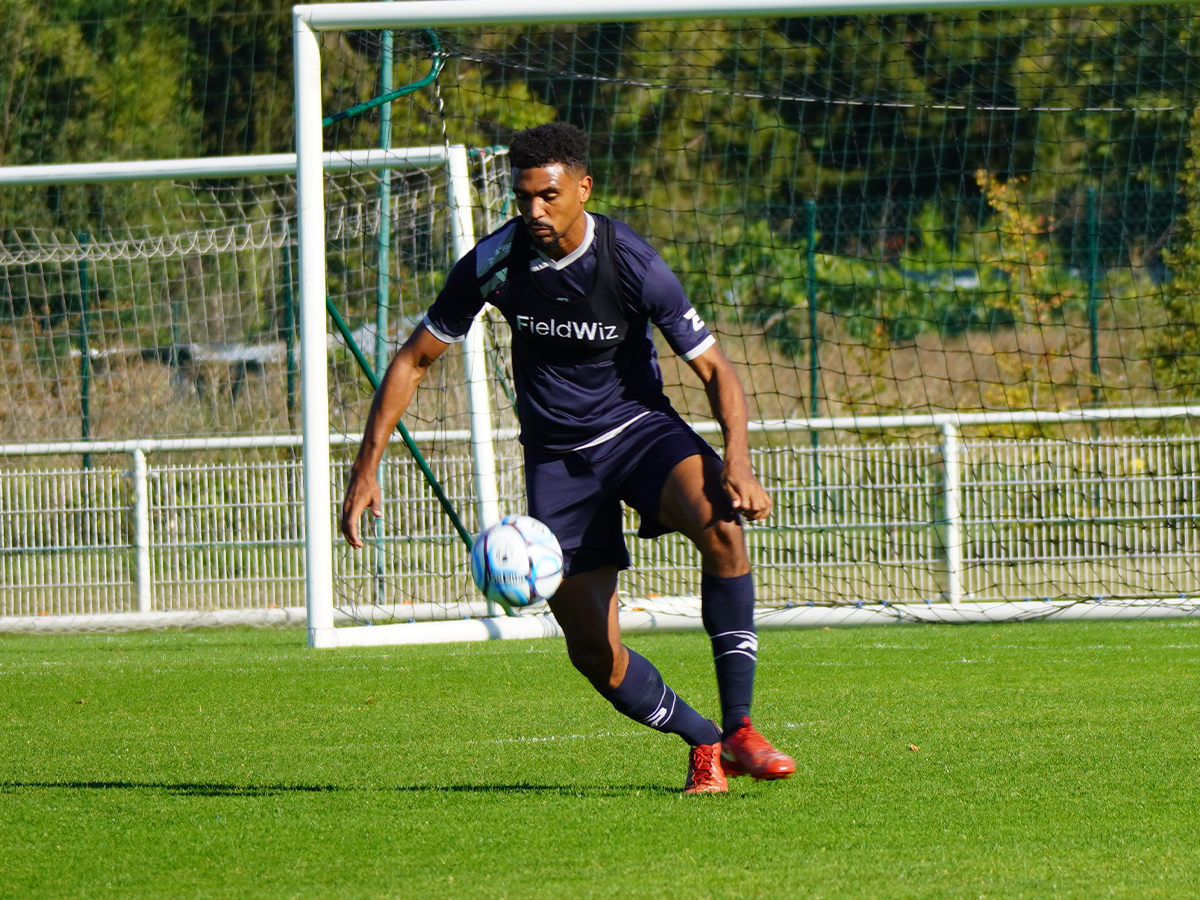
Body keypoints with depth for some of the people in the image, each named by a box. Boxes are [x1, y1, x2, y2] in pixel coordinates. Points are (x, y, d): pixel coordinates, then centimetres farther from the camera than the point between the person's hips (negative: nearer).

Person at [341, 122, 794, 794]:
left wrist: (737, 461, -31)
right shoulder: (495, 263, -12)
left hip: (641, 424, -2)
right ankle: (705, 745, 19)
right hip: (556, 455, 2)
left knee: (720, 521, -34)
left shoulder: (632, 263, -18)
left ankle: (739, 729, -29)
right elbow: (415, 360, -1)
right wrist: (367, 469, -8)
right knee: (595, 654, -6)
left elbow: (715, 368, -13)